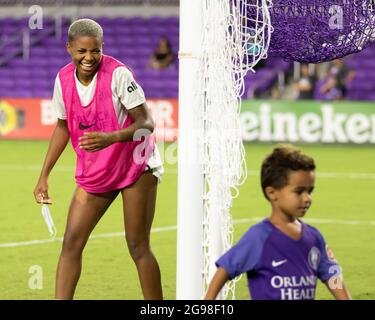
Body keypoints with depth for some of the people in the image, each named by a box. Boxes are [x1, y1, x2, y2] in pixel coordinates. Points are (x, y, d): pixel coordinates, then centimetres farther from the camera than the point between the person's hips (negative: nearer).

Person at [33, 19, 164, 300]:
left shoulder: (118, 74, -19)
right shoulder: (64, 79, -3)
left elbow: (146, 123, -20)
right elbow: (63, 127, 12)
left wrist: (111, 137, -37)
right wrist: (44, 175, 10)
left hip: (136, 167, -5)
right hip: (92, 173, 5)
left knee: (138, 246, -5)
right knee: (71, 243, -4)